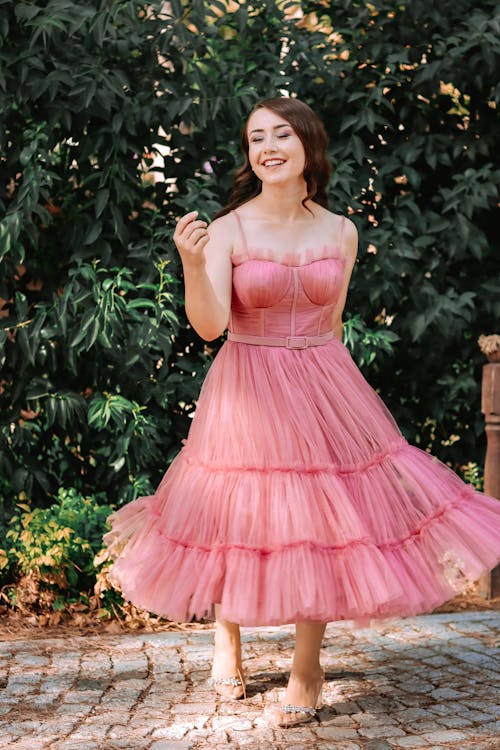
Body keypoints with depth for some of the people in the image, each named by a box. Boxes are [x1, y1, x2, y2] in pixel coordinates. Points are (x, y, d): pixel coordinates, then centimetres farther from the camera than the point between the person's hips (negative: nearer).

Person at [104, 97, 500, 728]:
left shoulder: (340, 231, 2)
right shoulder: (227, 230, -8)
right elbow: (209, 325, -18)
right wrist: (192, 264, -34)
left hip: (323, 390, 2)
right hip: (246, 395, -2)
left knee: (319, 523, 2)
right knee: (239, 522, 6)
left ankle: (307, 669, 18)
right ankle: (226, 641, 32)